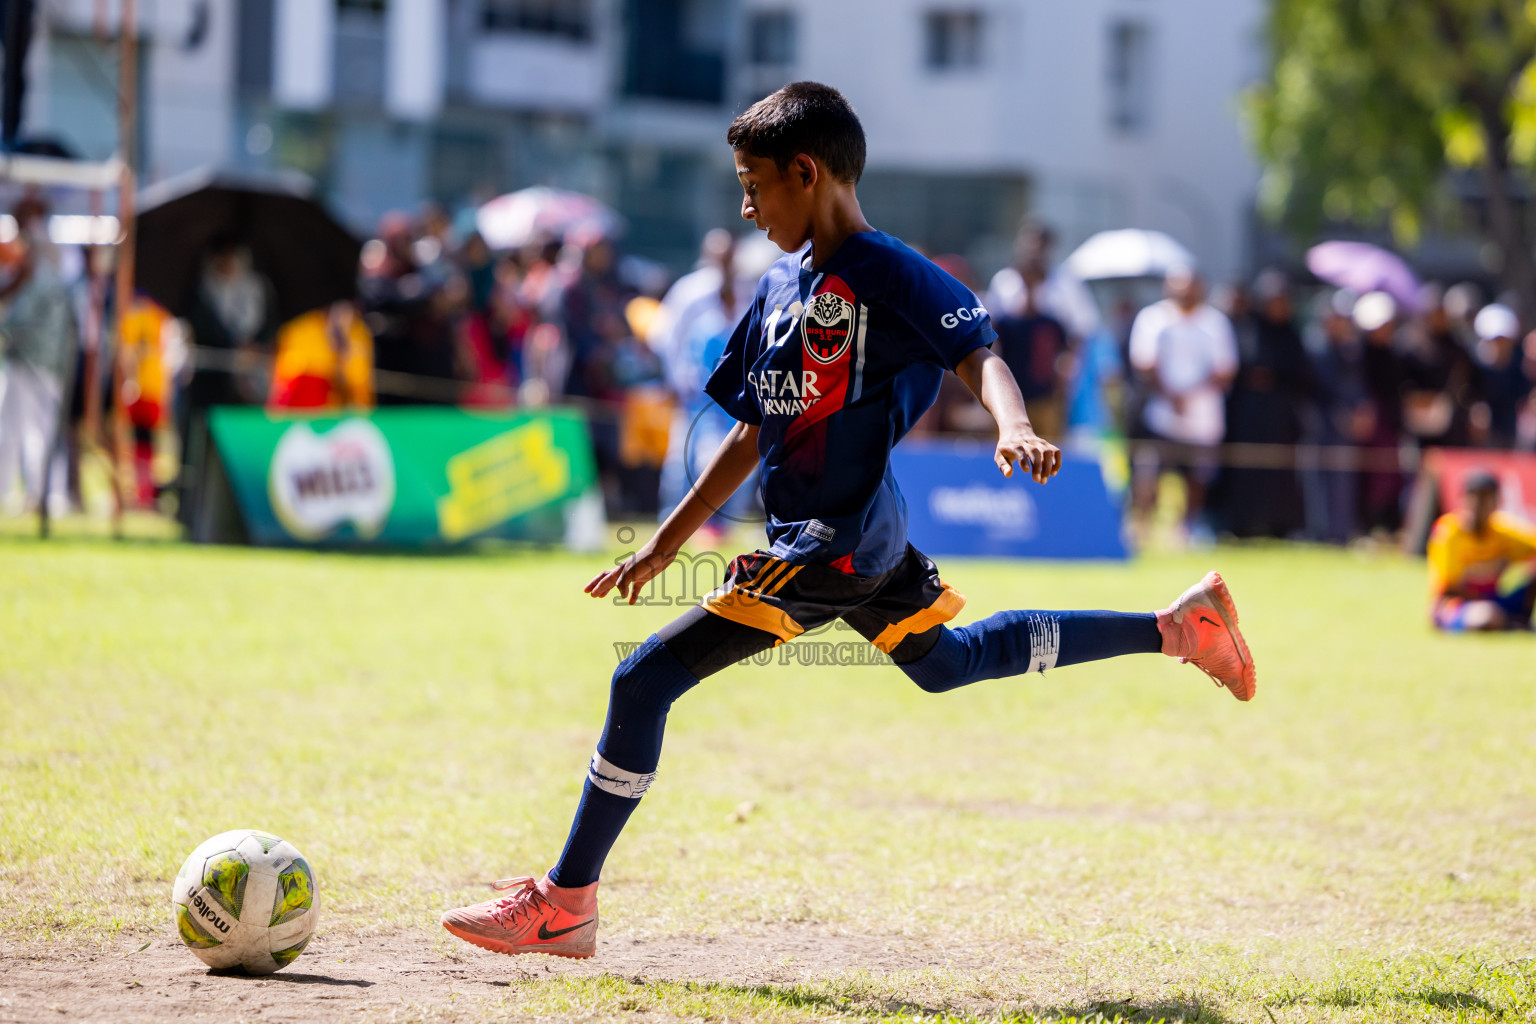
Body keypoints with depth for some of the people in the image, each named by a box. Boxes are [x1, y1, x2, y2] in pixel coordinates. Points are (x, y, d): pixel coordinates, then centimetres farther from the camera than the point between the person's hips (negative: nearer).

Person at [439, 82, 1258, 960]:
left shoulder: (887, 272, -11)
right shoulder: (782, 288, 14)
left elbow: (979, 355, -21)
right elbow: (754, 434, 20)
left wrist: (1016, 430, -43)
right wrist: (667, 543, 20)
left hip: (833, 548, -10)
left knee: (645, 681, -13)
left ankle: (565, 906, -8)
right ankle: (1177, 629, 33)